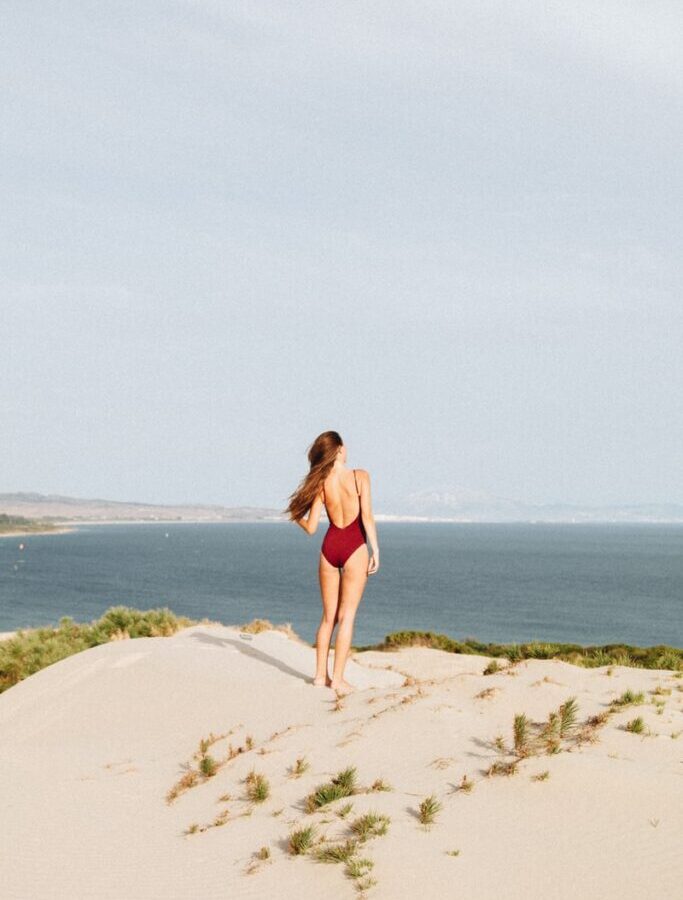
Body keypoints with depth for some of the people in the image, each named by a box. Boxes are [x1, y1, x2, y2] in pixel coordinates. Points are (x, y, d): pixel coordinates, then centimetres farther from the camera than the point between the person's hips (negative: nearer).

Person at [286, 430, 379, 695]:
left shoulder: (321, 484, 1)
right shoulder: (360, 476, -7)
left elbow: (311, 528, 1)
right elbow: (367, 516, -13)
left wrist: (295, 518, 21)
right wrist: (375, 550, -8)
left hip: (329, 546, 4)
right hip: (354, 547, -4)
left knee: (329, 616, 14)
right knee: (346, 616, 0)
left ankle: (321, 674, 17)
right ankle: (337, 678, -2)